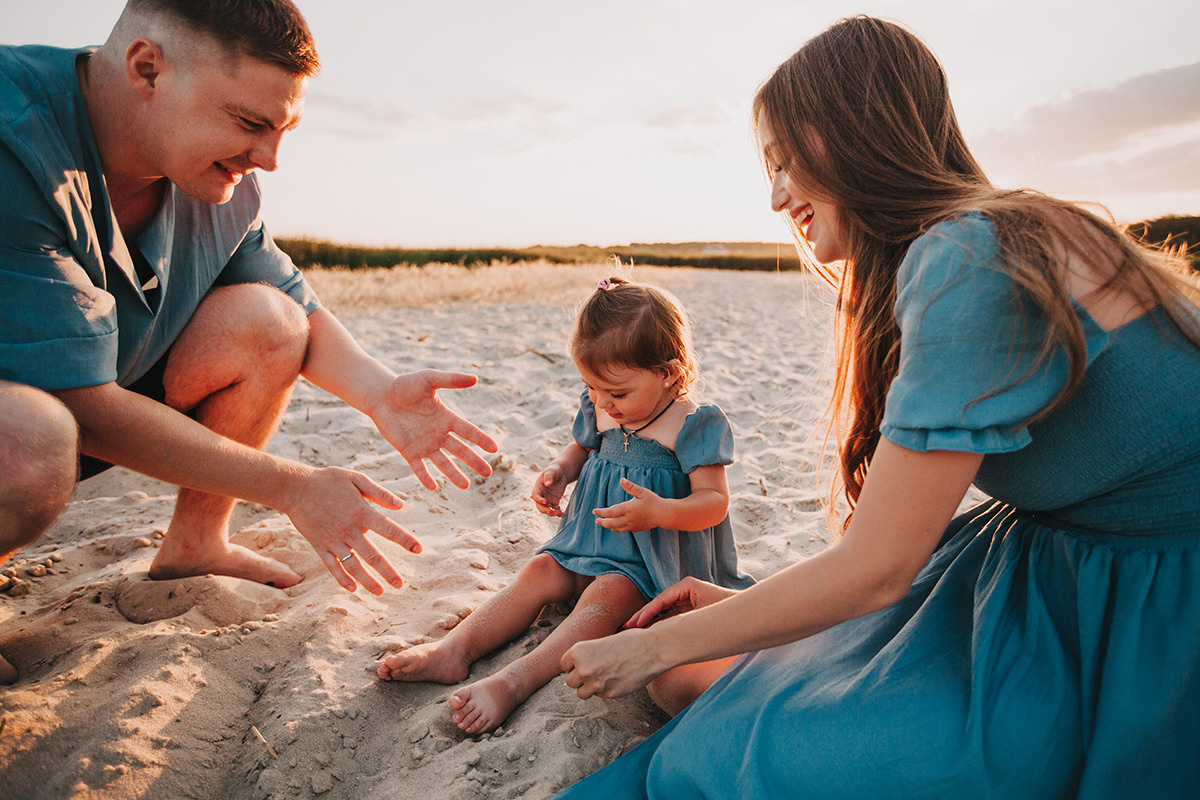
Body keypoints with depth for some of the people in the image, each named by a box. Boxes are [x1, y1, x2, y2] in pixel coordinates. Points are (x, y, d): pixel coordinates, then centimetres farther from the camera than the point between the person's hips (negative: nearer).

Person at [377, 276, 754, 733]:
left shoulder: (694, 424, -16)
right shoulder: (598, 410, 3)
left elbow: (715, 501, -17)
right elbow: (581, 449, 23)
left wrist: (659, 511, -35)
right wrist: (558, 472, 0)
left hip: (654, 562, -7)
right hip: (592, 540, 7)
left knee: (605, 597, -30)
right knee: (539, 572, -12)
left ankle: (514, 681, -43)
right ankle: (454, 650, -19)